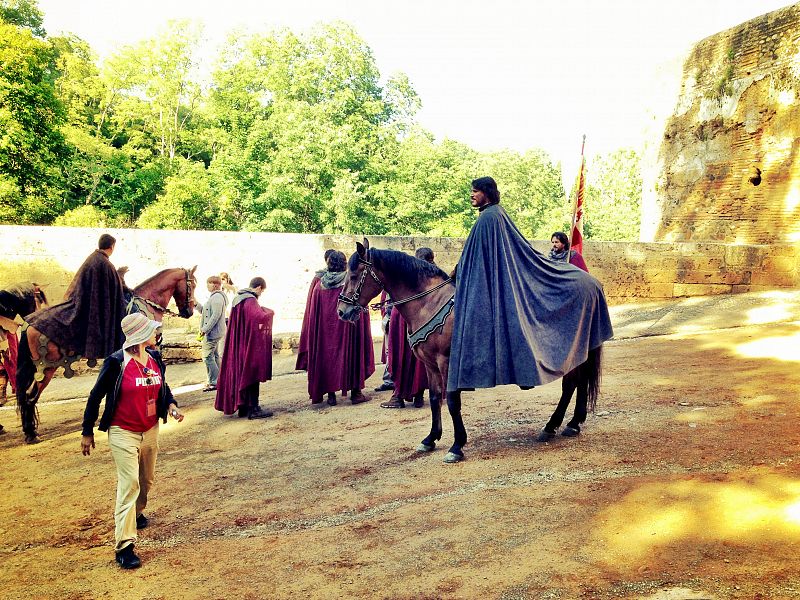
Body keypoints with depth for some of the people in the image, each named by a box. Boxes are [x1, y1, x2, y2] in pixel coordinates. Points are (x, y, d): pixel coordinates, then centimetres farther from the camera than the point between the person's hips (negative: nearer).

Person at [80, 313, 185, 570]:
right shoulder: (116, 362, -18)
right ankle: (124, 545, -9)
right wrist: (87, 432, -4)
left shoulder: (155, 357, 1)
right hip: (123, 433, -6)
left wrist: (171, 404, -4)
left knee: (146, 480, 20)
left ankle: (136, 513, 48)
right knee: (129, 483, -12)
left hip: (150, 430, 7)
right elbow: (96, 396, -9)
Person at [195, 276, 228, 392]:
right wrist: (196, 304, 9)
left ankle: (214, 382, -8)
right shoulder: (215, 296, 18)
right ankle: (218, 380, 23)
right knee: (214, 356, 16)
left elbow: (216, 315, -24)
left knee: (207, 356, -10)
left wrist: (205, 329, -22)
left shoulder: (217, 297, -17)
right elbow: (205, 311, 21)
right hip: (215, 332, 11)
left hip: (213, 332, -11)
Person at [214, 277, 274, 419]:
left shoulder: (238, 298, 11)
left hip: (238, 345, 10)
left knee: (241, 373, 13)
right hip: (250, 343, -10)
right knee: (252, 374, -4)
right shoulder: (250, 301, -18)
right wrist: (270, 312, -13)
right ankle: (253, 409, -2)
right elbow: (260, 317, -32)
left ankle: (242, 407, 20)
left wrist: (262, 310, 25)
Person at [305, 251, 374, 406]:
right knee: (351, 353, 8)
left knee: (328, 354, 10)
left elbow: (313, 315, 4)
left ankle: (331, 394, 13)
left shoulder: (320, 285, 0)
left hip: (325, 330, 2)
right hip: (347, 329, -2)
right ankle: (355, 392, 12)